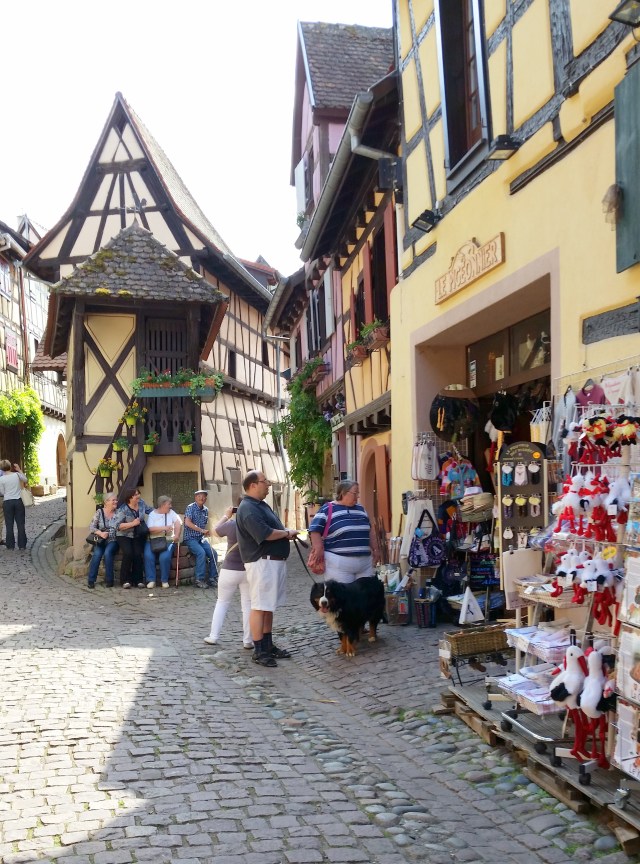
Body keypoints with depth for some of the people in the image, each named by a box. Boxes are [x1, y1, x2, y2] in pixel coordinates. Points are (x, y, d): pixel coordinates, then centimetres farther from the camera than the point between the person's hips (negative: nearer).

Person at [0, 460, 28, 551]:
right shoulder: (17, 475, -4)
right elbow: (25, 480, 17)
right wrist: (19, 470, 19)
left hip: (8, 503, -1)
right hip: (18, 501, 1)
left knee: (9, 525, 8)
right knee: (20, 524, 7)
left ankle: (11, 546, 10)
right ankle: (22, 546, 9)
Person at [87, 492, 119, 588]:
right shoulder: (99, 512, 3)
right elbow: (91, 527, 0)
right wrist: (100, 533, -16)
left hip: (113, 541, 0)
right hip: (100, 541, 1)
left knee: (107, 553, -30)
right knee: (97, 554, -27)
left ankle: (109, 580, -19)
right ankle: (91, 580, -16)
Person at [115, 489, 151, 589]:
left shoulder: (141, 503, 1)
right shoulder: (122, 510, -16)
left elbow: (149, 510, 20)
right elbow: (118, 526, -21)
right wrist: (132, 523, -25)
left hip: (138, 536, 4)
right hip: (124, 536, -4)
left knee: (138, 554, -18)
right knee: (128, 553, -24)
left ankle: (138, 580, -8)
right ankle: (125, 580, -13)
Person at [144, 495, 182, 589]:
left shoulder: (171, 512, 11)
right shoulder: (152, 514, 3)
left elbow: (178, 522, -2)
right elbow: (150, 529, -11)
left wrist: (177, 535, -16)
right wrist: (164, 528, -18)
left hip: (168, 541, 1)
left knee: (164, 557, -28)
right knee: (148, 556, -28)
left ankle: (164, 580, -12)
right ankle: (151, 580, -18)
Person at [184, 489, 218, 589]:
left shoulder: (206, 510, 12)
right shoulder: (191, 507, -7)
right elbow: (187, 523, -18)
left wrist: (207, 532, 3)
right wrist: (201, 530, -21)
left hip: (201, 538, 6)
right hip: (190, 538, -6)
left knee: (213, 553, -14)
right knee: (201, 552, -29)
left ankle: (212, 578, -4)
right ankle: (199, 580, -23)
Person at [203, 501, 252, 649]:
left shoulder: (231, 525, -13)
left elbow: (216, 530, 7)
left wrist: (226, 516, 19)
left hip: (229, 570, -1)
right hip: (250, 571, 1)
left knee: (222, 602, 14)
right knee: (248, 605, 7)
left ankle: (213, 636, 16)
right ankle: (248, 640, 7)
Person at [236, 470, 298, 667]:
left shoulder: (261, 505, 17)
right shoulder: (248, 508, -16)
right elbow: (264, 534, -25)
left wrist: (286, 532, 5)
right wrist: (286, 533, -11)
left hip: (275, 561, 10)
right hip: (262, 562, -10)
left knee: (269, 606, 15)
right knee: (260, 606, -5)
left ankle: (268, 644, 23)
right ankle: (258, 651, 0)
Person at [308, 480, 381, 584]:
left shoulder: (360, 508, 16)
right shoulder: (327, 509, -2)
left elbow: (370, 530, 24)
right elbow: (315, 531, -4)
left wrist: (375, 549, 19)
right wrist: (319, 550, -12)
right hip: (339, 562, -6)